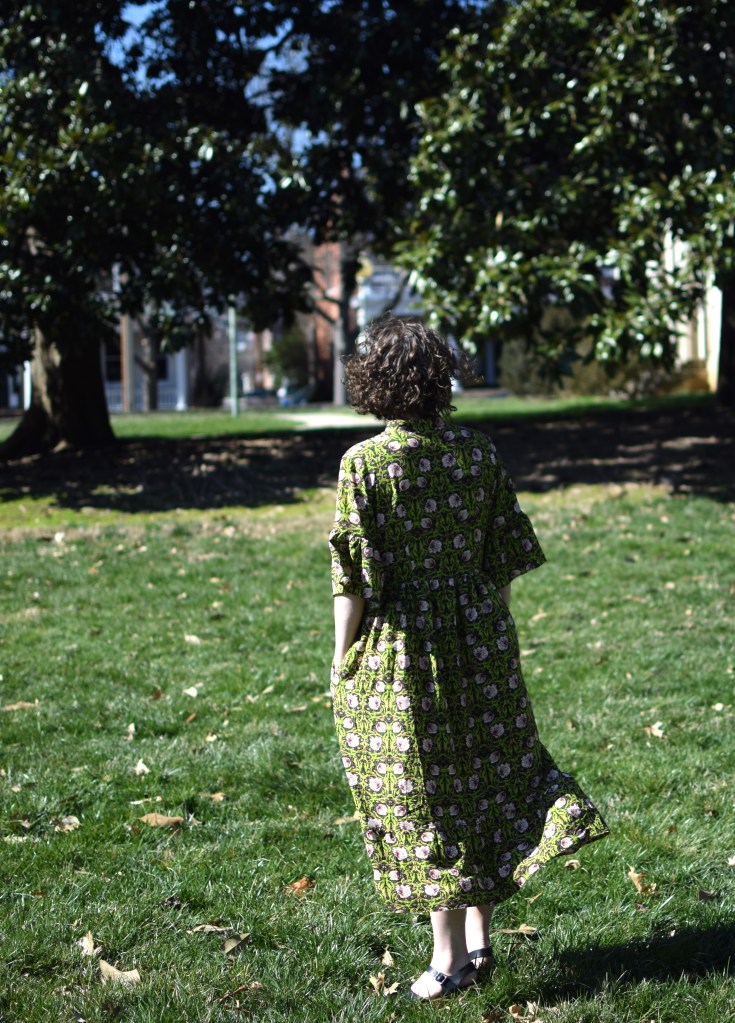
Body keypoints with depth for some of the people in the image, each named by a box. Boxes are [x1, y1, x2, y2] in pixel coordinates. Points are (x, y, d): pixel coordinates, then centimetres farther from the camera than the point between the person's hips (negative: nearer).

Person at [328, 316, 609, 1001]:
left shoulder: (364, 463, -13)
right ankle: (480, 938, 24)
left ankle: (450, 957, 12)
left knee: (419, 790, 6)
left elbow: (354, 575, -14)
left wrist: (341, 655, -4)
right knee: (484, 774, 17)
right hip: (478, 639, 4)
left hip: (398, 650, -4)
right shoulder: (480, 455, -1)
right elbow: (503, 562, 4)